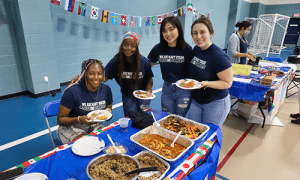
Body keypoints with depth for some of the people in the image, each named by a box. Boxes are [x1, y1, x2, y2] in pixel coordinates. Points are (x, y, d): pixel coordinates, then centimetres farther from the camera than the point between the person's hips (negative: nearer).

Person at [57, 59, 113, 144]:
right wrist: (80, 119, -31)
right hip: (71, 127, -4)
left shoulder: (106, 89, -7)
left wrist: (107, 111, -12)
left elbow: (108, 107, 13)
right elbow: (60, 120, -13)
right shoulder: (72, 92, -21)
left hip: (94, 126, 5)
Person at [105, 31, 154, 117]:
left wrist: (149, 90, -21)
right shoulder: (115, 62, -15)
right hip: (127, 96, 1)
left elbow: (149, 79, -3)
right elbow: (105, 77, -16)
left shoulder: (144, 62, -16)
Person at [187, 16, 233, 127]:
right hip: (195, 100, 7)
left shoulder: (219, 57, -24)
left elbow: (227, 83, -19)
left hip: (215, 103, -6)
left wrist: (207, 83, -32)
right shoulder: (196, 49, -2)